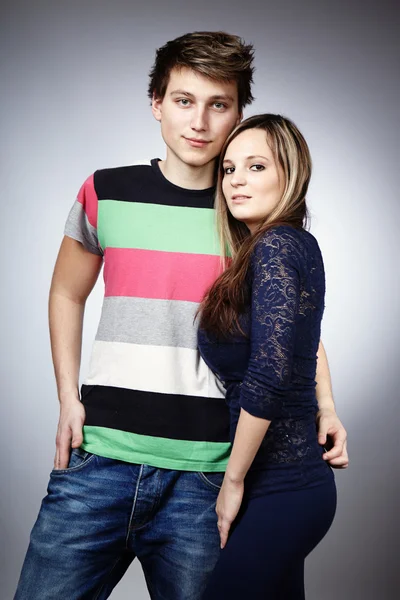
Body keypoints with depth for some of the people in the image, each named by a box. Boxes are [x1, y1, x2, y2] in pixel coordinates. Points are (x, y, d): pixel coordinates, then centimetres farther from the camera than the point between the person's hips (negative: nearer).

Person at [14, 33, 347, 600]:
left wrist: (325, 408, -4)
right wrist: (68, 398, 7)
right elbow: (67, 294, 18)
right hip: (99, 458, 1)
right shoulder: (106, 193, 5)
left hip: (206, 476, -1)